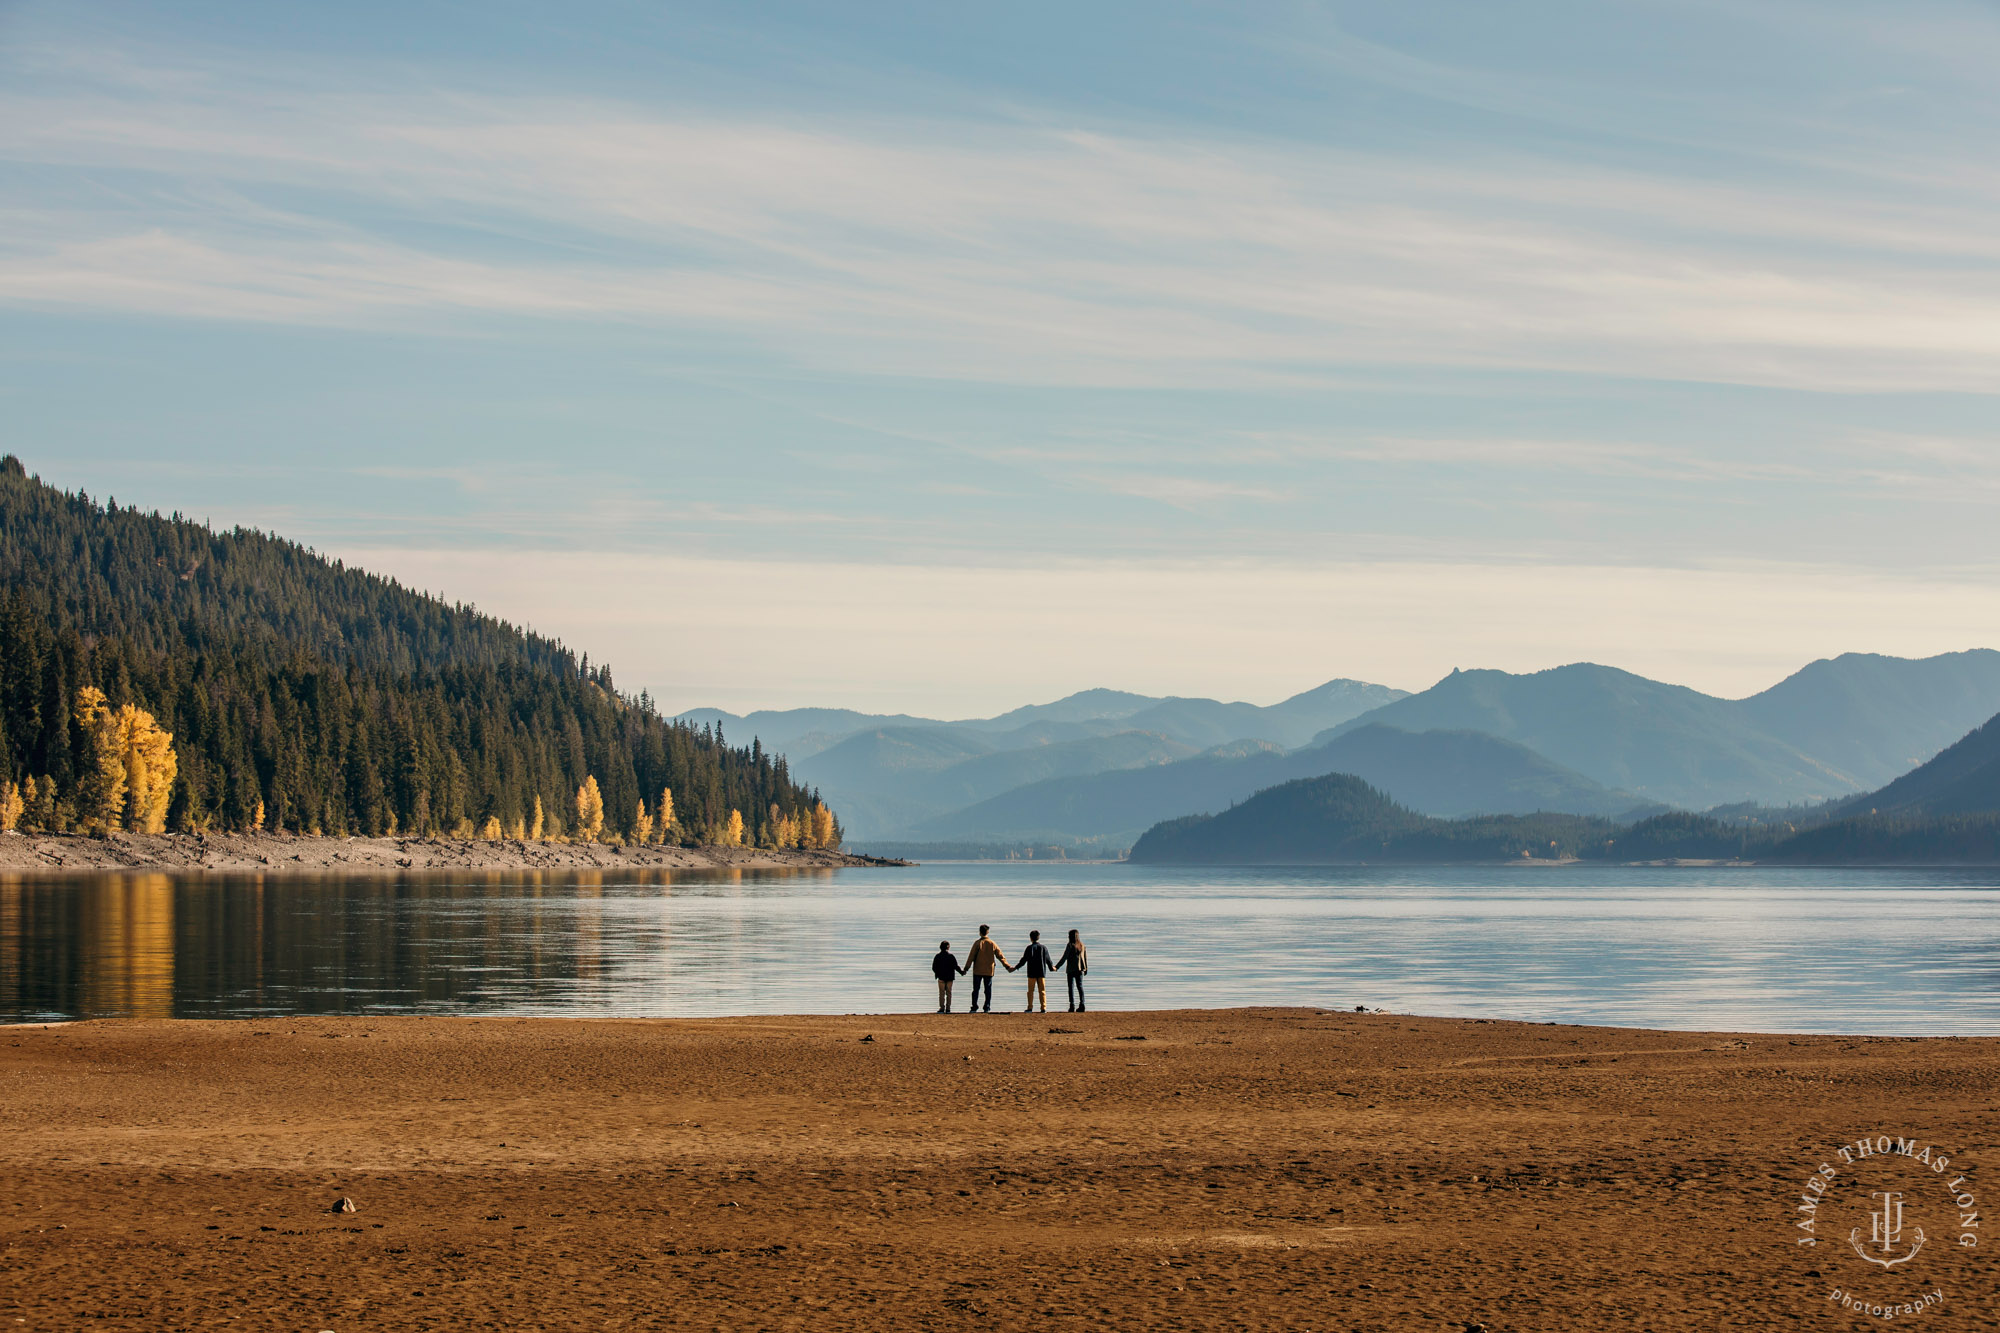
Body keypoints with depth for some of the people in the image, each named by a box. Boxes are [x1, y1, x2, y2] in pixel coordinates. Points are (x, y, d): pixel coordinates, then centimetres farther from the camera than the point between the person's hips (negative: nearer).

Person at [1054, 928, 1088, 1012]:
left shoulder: (1070, 945, -11)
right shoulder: (1082, 945, 6)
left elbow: (1064, 957, -12)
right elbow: (1085, 957, 11)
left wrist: (1057, 967, -6)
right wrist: (1086, 968, 21)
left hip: (1071, 969, -5)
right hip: (1080, 969, 5)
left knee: (1071, 987, -2)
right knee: (1080, 986, 10)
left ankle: (1072, 1006, -8)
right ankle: (1082, 1005, 4)